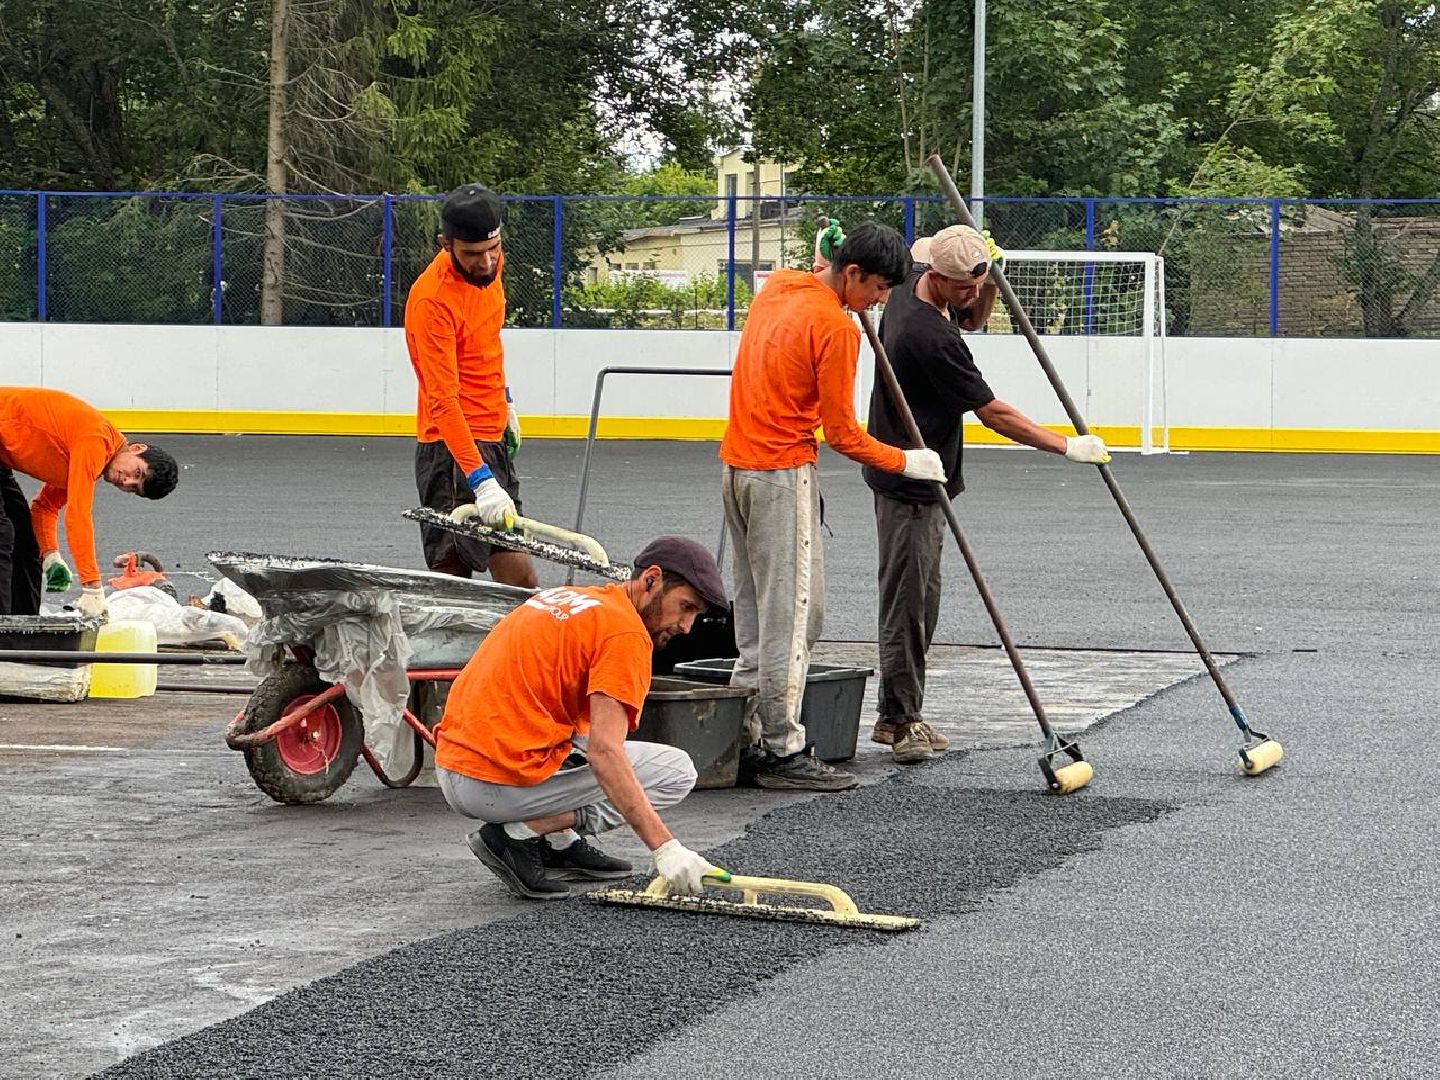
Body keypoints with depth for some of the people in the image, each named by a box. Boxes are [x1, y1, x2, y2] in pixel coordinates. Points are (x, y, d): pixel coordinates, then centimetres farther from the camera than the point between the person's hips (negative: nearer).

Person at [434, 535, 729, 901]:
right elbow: (604, 751, -22)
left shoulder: (564, 597, 18)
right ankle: (520, 835, -6)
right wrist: (665, 848, -25)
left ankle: (560, 843, 12)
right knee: (677, 770, 1)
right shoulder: (626, 632, -10)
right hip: (498, 784, -9)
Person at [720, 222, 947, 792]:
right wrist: (905, 463, -2)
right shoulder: (835, 328, -16)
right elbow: (841, 433, -13)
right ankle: (783, 752, -5)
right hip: (783, 476, -9)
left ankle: (748, 742, 15)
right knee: (792, 615, -5)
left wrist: (830, 259, 26)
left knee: (756, 614, 13)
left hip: (738, 466, 9)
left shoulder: (777, 286, 9)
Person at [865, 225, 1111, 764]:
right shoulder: (929, 336, -27)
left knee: (920, 598, 14)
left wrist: (989, 278, 1)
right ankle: (902, 721, -2)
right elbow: (993, 414, -22)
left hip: (919, 477, 11)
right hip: (910, 482, -11)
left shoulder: (912, 284, 1)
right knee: (908, 599, -6)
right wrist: (1066, 446, -15)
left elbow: (974, 318, 23)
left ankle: (899, 715, 19)